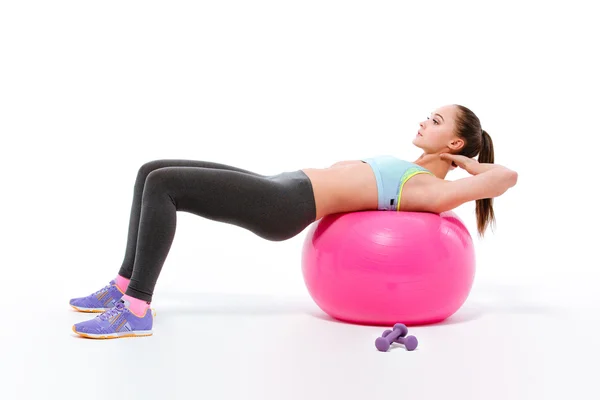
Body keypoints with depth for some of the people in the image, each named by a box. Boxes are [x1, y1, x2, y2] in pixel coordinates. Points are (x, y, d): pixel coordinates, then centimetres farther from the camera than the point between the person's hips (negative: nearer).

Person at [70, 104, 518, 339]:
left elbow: (507, 177, -12)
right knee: (153, 173, 6)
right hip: (281, 189, 10)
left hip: (286, 205, -9)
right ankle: (125, 285, 13)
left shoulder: (431, 191, -3)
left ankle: (136, 310, -16)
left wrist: (466, 163, 7)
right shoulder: (410, 170, 23)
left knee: (162, 183, -20)